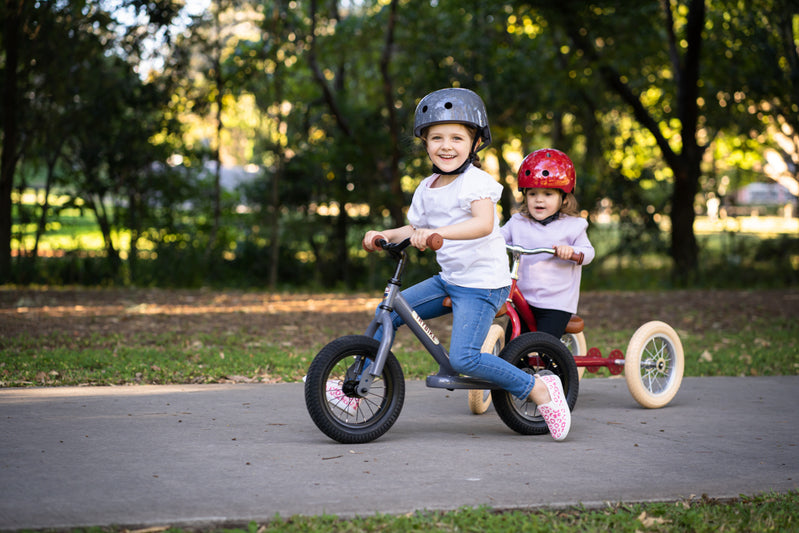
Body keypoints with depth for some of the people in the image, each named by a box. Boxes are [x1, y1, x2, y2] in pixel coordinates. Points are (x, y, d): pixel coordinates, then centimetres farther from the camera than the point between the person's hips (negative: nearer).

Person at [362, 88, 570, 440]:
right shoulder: (427, 188, 9)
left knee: (463, 358, -20)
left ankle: (540, 389, -8)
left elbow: (483, 224, -34)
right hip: (448, 280, 8)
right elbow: (415, 229, 22)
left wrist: (437, 232, -46)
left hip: (482, 285, -8)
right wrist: (384, 235, 5)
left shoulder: (476, 182, -15)